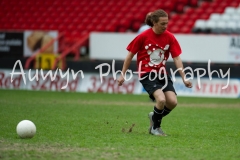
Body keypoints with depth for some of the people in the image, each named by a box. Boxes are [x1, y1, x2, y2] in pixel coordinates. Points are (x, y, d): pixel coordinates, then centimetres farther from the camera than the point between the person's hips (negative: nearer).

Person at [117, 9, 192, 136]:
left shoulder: (170, 37, -4)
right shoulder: (143, 37, -12)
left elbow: (177, 58, -2)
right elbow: (130, 55, -1)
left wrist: (184, 78, -9)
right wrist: (122, 75, 2)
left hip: (162, 73, 5)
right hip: (146, 74, -5)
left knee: (172, 102, -11)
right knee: (161, 99, -25)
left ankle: (155, 116, 20)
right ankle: (155, 127, 2)